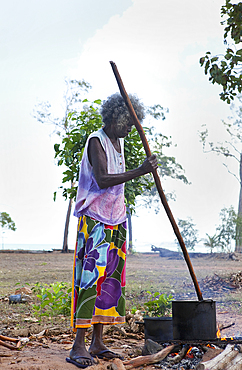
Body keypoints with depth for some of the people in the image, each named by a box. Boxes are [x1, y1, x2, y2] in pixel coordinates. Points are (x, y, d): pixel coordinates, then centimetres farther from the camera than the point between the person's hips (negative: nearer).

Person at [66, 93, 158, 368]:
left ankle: (97, 342, 11)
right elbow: (102, 180, -24)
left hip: (115, 219, 9)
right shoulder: (96, 141, -10)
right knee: (91, 276, -13)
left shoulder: (118, 141, 17)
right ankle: (78, 345, -10)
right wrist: (139, 172, -28)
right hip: (95, 219, -9)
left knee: (109, 278, 6)